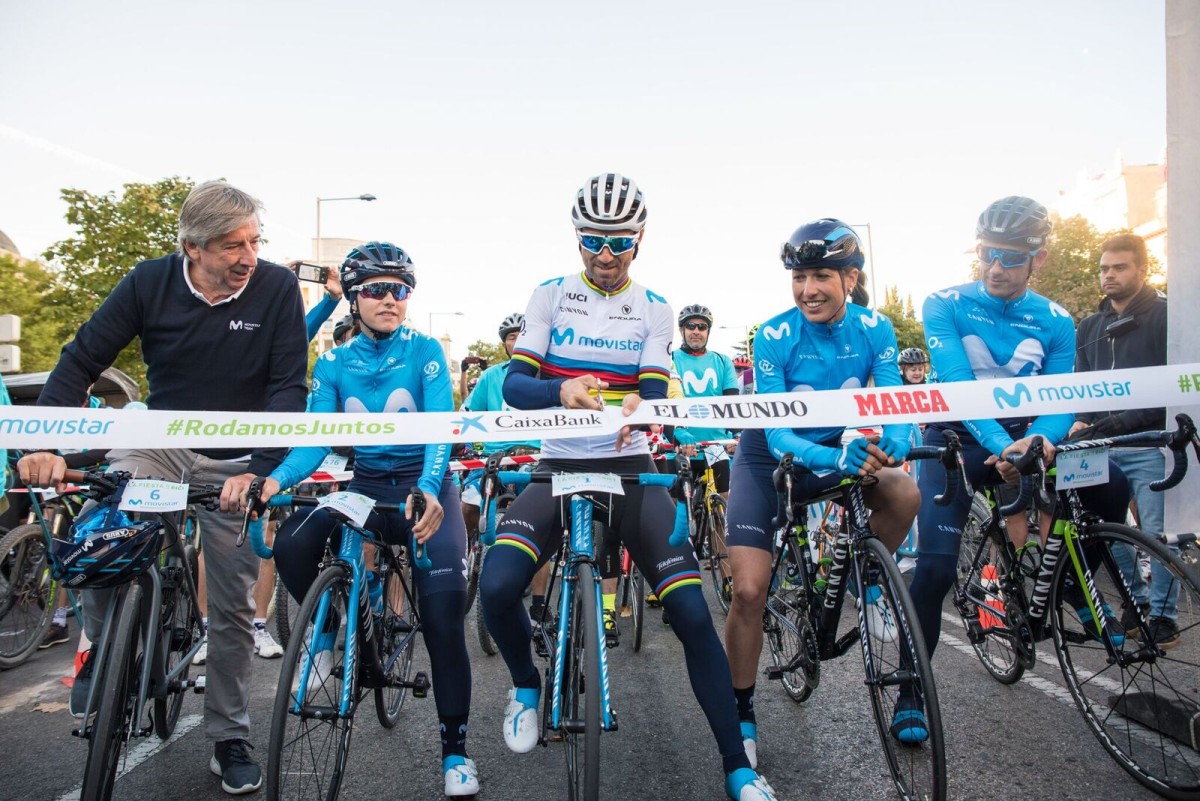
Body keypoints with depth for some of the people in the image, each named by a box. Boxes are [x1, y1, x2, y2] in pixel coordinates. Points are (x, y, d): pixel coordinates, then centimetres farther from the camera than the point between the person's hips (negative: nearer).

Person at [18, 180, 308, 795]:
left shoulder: (277, 288, -16)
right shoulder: (151, 282, -11)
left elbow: (288, 387, -17)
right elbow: (81, 359, -8)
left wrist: (259, 470, -28)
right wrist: (45, 443, -22)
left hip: (233, 462, -1)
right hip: (160, 443, 1)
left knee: (232, 607, 4)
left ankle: (229, 740, 21)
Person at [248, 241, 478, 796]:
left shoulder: (424, 351, -6)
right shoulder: (333, 364, 2)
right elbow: (315, 440, -7)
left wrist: (428, 492, -38)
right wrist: (275, 479, -29)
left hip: (425, 486, -2)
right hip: (365, 485, 3)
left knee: (443, 609, -19)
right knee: (292, 544, -27)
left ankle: (455, 751, -3)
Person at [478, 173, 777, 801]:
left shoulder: (654, 310, 6)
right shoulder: (550, 297, 3)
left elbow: (656, 392, -7)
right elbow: (514, 384, -7)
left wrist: (635, 405, -32)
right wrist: (561, 390, -30)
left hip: (630, 470, 1)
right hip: (558, 468, 0)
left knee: (691, 611, -12)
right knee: (496, 586, -24)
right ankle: (526, 688, 10)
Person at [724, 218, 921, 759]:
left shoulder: (875, 329, -13)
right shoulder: (774, 337, -23)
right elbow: (777, 434, -27)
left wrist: (892, 444, -41)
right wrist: (835, 458, -46)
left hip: (837, 449, 3)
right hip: (770, 455, -2)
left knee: (904, 494, -28)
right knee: (750, 590, -13)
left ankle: (868, 583, 2)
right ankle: (742, 713, 8)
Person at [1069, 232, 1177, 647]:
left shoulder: (1166, 316, 0)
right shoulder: (1090, 326, 16)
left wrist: (1124, 422, -18)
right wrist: (1082, 422, -3)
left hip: (1149, 444, -5)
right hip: (1102, 445, 5)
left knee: (1157, 531, -3)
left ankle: (1164, 615, 11)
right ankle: (1137, 598, 25)